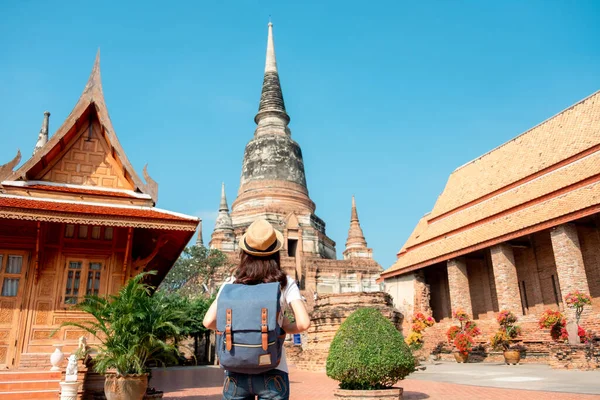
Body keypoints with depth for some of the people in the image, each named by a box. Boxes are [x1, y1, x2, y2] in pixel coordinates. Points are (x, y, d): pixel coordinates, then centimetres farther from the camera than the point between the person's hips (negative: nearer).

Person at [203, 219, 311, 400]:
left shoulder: (231, 283, 2)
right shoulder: (284, 283, -2)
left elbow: (209, 321, -5)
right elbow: (304, 323, -11)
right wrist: (286, 328, 9)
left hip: (235, 372, 2)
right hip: (272, 372, -1)